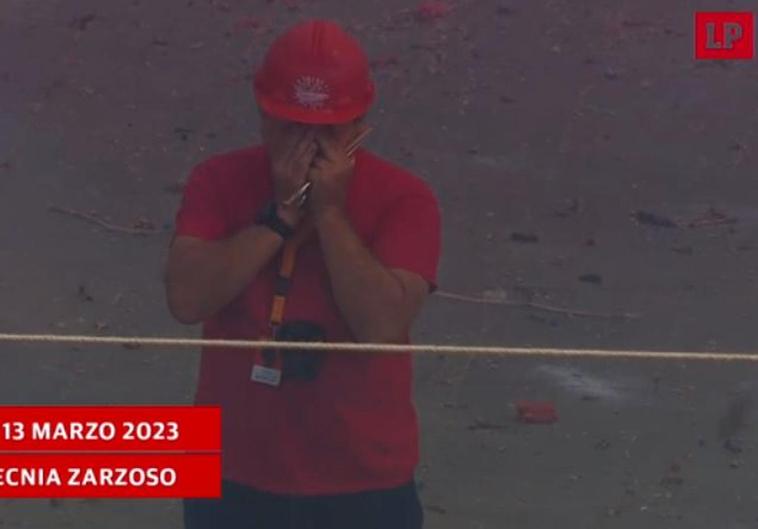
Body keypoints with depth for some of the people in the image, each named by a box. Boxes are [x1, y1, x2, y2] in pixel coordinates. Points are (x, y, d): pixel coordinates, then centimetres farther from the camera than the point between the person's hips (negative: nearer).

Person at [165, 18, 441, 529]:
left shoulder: (402, 197, -11)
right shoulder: (220, 182, -5)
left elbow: (384, 323, -24)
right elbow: (186, 298, -19)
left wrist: (330, 212, -22)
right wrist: (280, 214, -21)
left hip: (362, 484, -2)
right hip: (237, 477, 2)